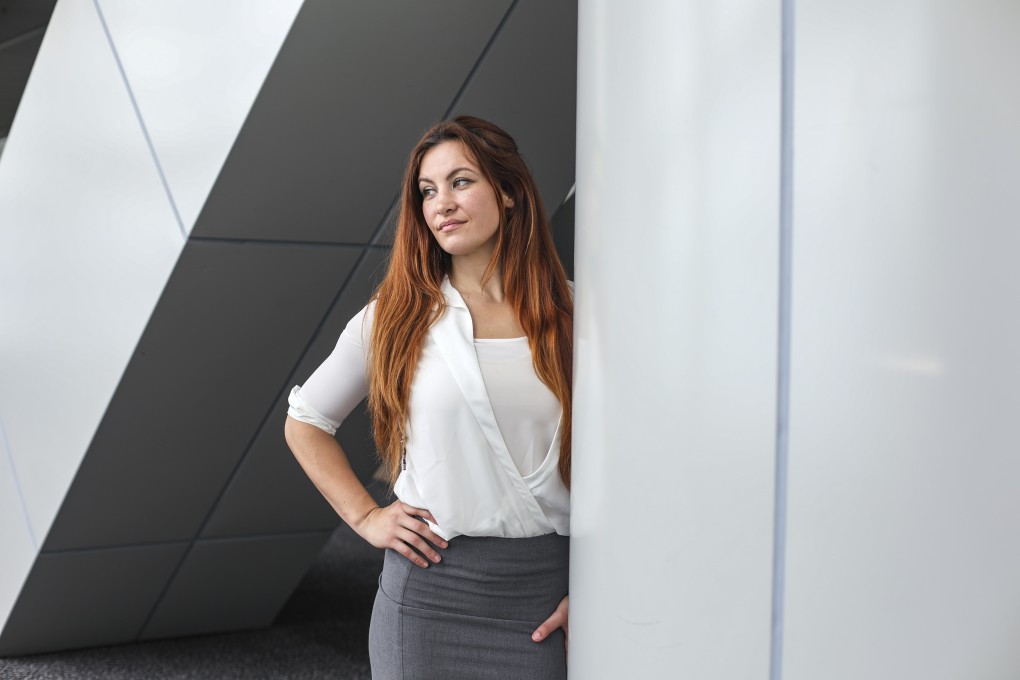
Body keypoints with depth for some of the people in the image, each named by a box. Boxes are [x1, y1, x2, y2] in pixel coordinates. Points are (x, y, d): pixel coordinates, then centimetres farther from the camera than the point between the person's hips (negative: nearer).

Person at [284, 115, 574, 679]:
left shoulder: (571, 313, 1)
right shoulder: (397, 316, 1)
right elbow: (305, 422, 12)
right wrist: (365, 516, 1)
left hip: (544, 594, 0)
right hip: (430, 586, 0)